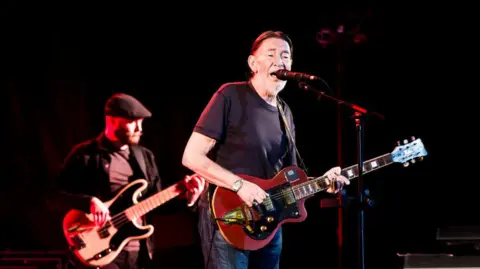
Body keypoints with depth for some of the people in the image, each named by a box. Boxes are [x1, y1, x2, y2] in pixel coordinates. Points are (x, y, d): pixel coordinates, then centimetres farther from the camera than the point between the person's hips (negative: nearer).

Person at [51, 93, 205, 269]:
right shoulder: (86, 154, -2)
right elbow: (58, 192, -7)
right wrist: (90, 202, -23)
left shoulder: (145, 156, 15)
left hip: (139, 252, 6)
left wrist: (187, 199, -2)